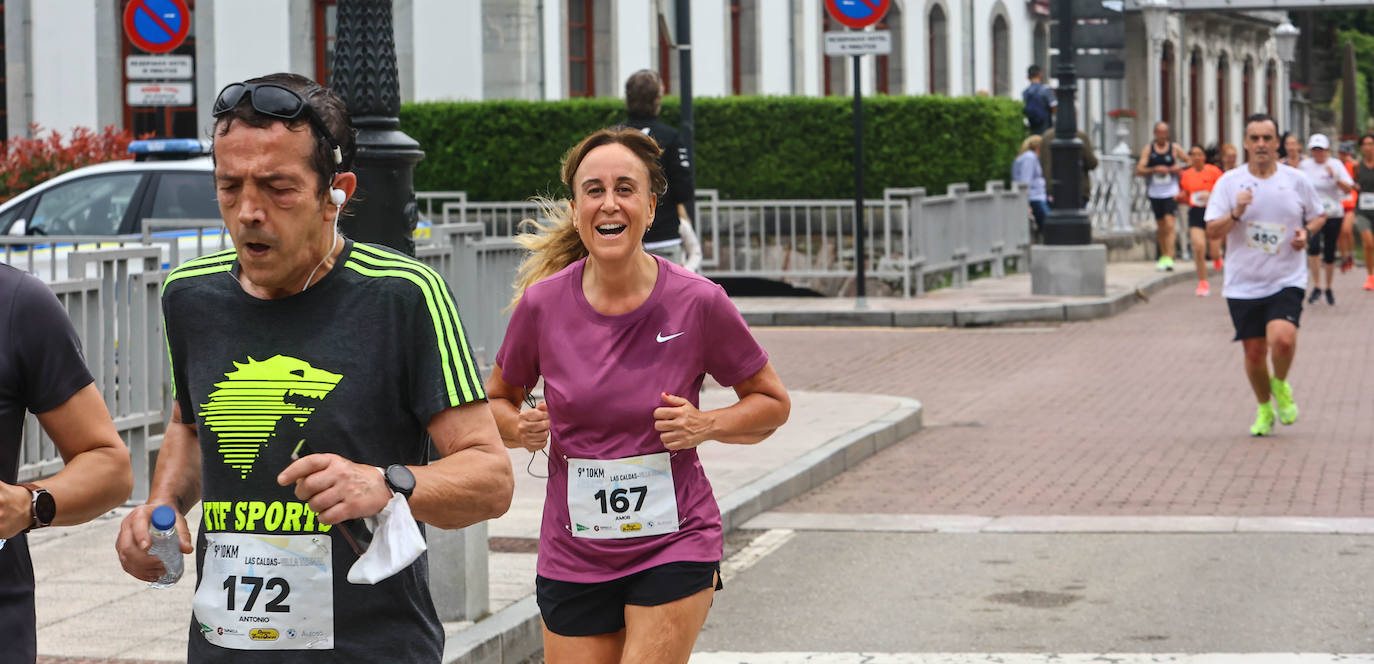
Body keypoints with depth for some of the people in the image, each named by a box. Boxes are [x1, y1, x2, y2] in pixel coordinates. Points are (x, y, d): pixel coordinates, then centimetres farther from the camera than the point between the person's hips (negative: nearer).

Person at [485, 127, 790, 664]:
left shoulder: (697, 303, -9)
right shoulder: (543, 303, -5)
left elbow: (772, 402, 4)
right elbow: (498, 398, 12)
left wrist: (706, 426, -14)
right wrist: (519, 428, -10)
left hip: (675, 545, -2)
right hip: (572, 556, 2)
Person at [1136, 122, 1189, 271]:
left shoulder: (1174, 148, 2)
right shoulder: (1148, 150, 5)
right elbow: (1139, 170, -3)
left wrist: (1181, 168, -10)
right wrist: (1155, 170, -17)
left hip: (1171, 192, -3)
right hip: (1155, 193, 3)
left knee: (1169, 224, -16)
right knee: (1161, 226, 12)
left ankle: (1169, 258, -22)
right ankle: (1163, 256, 27)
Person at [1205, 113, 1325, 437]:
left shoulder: (1296, 180, 1)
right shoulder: (1229, 182, -1)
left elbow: (1318, 215, 16)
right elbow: (1212, 231, -4)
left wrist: (1306, 232, -5)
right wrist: (1236, 213, -22)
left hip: (1287, 280, -1)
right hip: (1243, 284, 1)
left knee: (1283, 339, -24)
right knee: (1254, 352, 5)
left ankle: (1281, 386, 8)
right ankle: (1264, 410, 30)